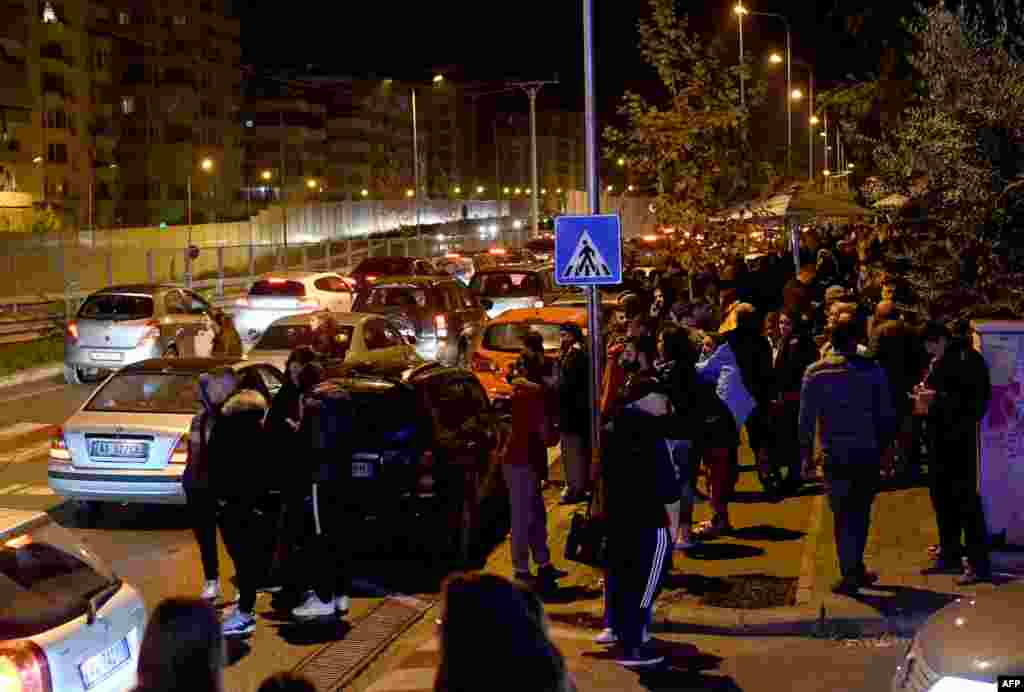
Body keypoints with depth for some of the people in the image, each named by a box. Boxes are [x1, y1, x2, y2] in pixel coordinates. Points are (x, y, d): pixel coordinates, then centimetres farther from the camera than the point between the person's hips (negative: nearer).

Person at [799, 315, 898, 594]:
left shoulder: (815, 373, -3)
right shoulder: (873, 370, -3)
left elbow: (806, 416, -2)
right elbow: (887, 414, 0)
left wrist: (806, 451, 7)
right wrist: (885, 444, 11)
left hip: (835, 454, -1)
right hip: (868, 453, 1)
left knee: (843, 514, 6)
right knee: (860, 512, 14)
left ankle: (850, 573, 3)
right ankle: (855, 569, 20)